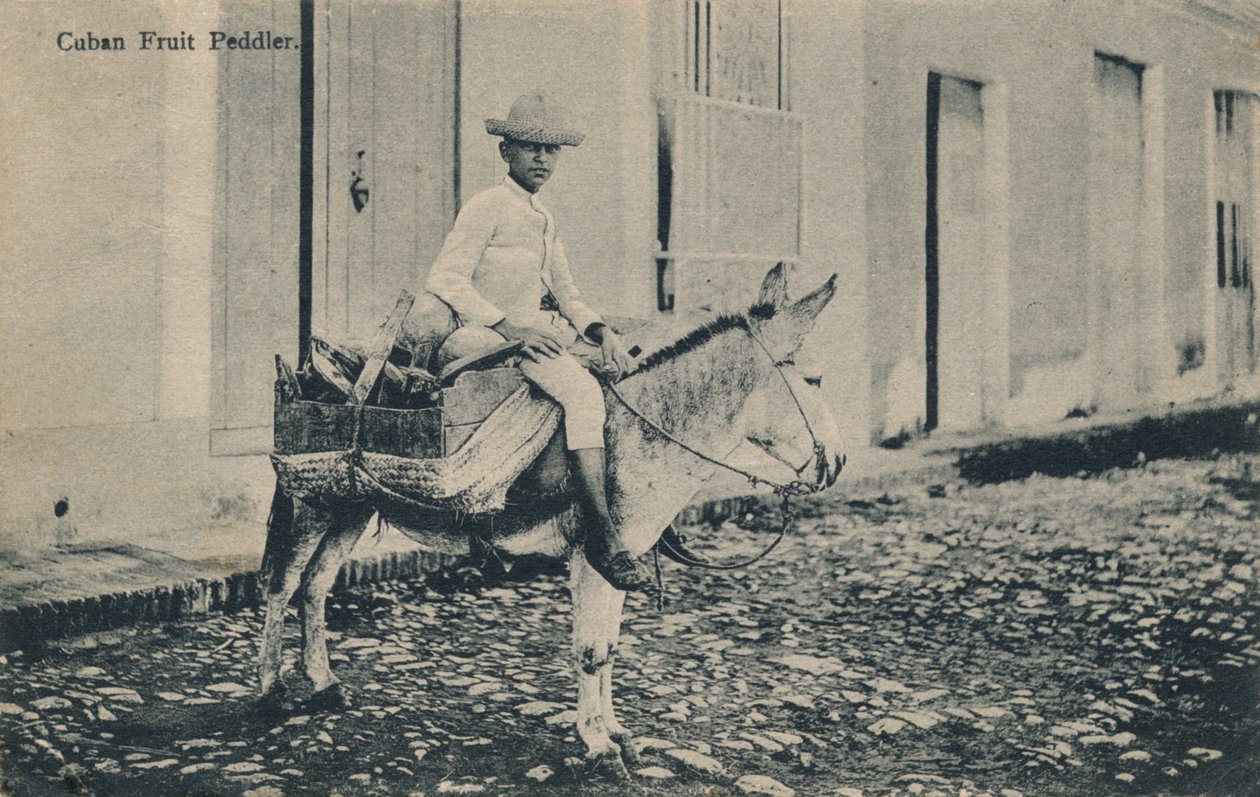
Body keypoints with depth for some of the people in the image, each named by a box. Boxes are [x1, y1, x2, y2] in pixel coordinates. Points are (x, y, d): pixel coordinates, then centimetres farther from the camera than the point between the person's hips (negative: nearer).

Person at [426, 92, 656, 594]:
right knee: (582, 392, -31)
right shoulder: (486, 208, -5)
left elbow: (566, 297, 19)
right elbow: (443, 282, -13)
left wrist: (600, 332, -1)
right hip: (488, 337, -9)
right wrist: (509, 326, -22)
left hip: (541, 329, 9)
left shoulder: (543, 219, 20)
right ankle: (601, 535, -32)